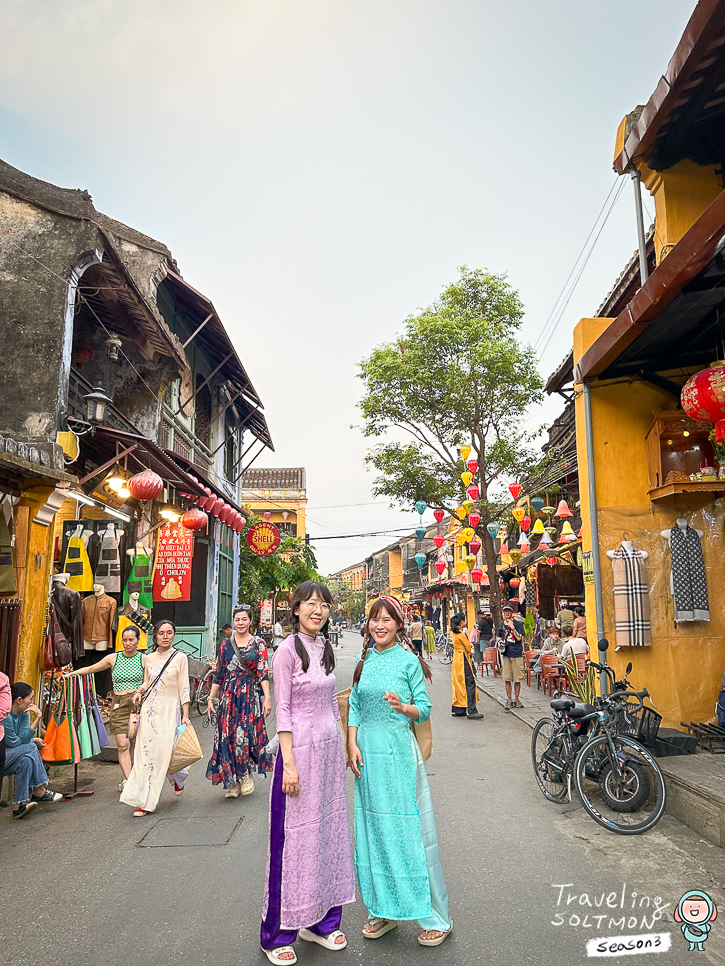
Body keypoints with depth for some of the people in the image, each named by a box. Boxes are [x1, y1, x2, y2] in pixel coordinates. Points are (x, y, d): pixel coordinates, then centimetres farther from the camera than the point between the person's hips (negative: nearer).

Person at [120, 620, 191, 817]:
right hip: (149, 707, 4)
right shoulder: (149, 658, 8)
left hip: (169, 709, -4)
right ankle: (144, 801, 6)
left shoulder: (180, 658, -3)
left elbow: (183, 688, -4)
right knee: (145, 751, -1)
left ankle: (179, 777, 31)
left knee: (164, 751, -3)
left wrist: (185, 715, -8)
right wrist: (139, 692, 0)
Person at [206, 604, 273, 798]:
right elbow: (218, 675, 11)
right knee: (227, 736, 1)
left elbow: (263, 673, -3)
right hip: (228, 697, 3)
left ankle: (245, 775, 14)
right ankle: (231, 782, 14)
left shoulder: (258, 644, 2)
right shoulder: (226, 645, 8)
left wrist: (267, 698, -10)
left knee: (245, 734, -10)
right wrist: (210, 699, 8)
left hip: (250, 696, -2)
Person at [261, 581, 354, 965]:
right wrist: (289, 763, -16)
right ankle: (277, 935, 19)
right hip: (301, 748, -7)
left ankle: (321, 921, 31)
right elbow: (282, 711, -14)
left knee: (328, 830, 14)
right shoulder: (287, 651, -13)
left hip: (330, 747, 7)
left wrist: (342, 745, 14)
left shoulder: (326, 648, 7)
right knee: (295, 836, 2)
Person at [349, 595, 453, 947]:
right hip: (367, 752, 5)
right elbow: (355, 706, 10)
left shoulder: (408, 661, -6)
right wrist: (353, 744, 0)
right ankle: (383, 910, 29)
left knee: (407, 830, 1)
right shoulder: (364, 660, 7)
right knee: (372, 830, 12)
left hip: (398, 751, -5)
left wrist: (403, 707, -23)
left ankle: (436, 918, 16)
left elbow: (425, 709, -4)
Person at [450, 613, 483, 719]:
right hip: (463, 660, -10)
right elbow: (468, 648, -12)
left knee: (458, 684, 13)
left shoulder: (454, 633, 11)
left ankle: (457, 710, 17)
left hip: (456, 658, 10)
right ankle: (471, 711, -11)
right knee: (470, 683, -8)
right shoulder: (461, 634, -16)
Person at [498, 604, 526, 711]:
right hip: (506, 654, 3)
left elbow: (519, 638, -10)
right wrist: (500, 644, 4)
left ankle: (516, 699, 16)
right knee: (507, 678, 2)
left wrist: (512, 627, -18)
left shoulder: (518, 624, -1)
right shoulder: (501, 624, 12)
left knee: (517, 679, 3)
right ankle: (509, 700, 11)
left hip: (517, 654, -3)